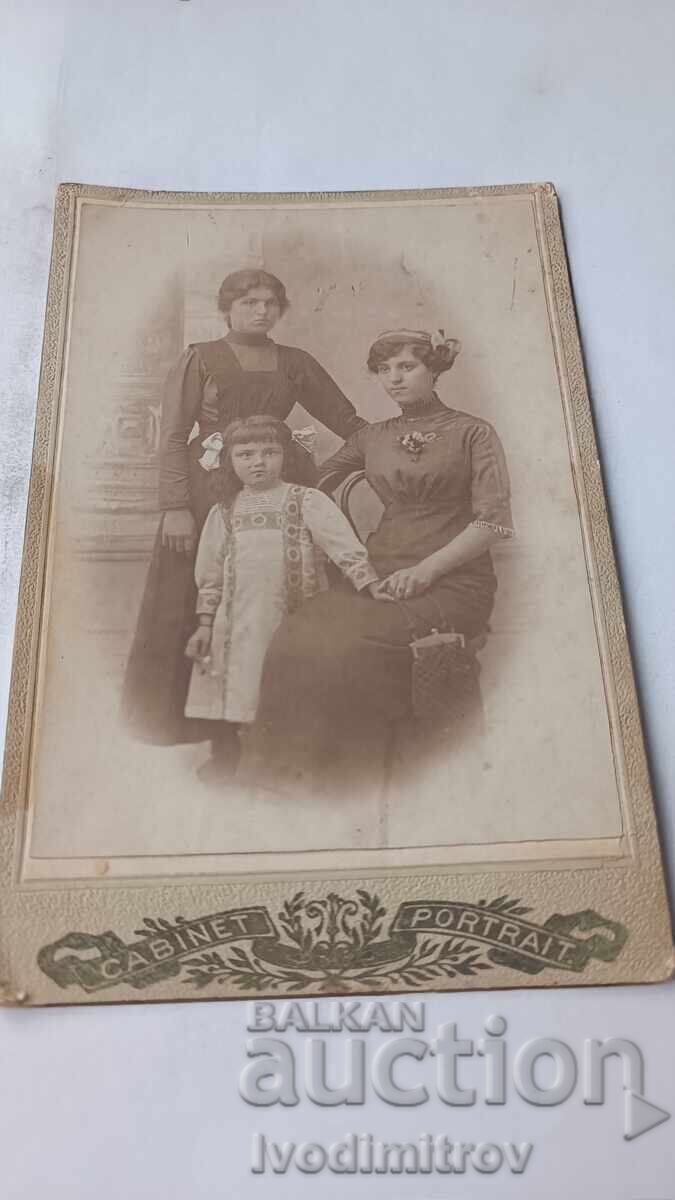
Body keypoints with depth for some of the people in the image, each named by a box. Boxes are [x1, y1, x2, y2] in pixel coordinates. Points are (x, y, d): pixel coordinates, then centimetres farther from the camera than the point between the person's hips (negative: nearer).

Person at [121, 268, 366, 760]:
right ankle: (182, 720, 12)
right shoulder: (200, 358, 4)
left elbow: (347, 420, 14)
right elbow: (173, 436, -3)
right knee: (199, 606, -1)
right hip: (209, 490, -3)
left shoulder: (296, 363, 13)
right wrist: (176, 507, -13)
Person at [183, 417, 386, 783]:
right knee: (235, 689, 9)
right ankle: (228, 753, 29)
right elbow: (210, 575, 12)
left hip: (295, 618, -2)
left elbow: (345, 547, -9)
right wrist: (204, 625, 9)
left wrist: (375, 588, -18)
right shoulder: (224, 512, 9)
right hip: (239, 621, 3)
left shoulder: (306, 501, -1)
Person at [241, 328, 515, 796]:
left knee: (348, 644, -31)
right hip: (381, 575, 4)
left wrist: (425, 569, -14)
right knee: (297, 637, -25)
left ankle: (351, 770, -15)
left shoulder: (473, 433, 7)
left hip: (453, 580, -4)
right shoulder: (371, 439, 19)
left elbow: (494, 520, -3)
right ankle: (295, 770, -15)